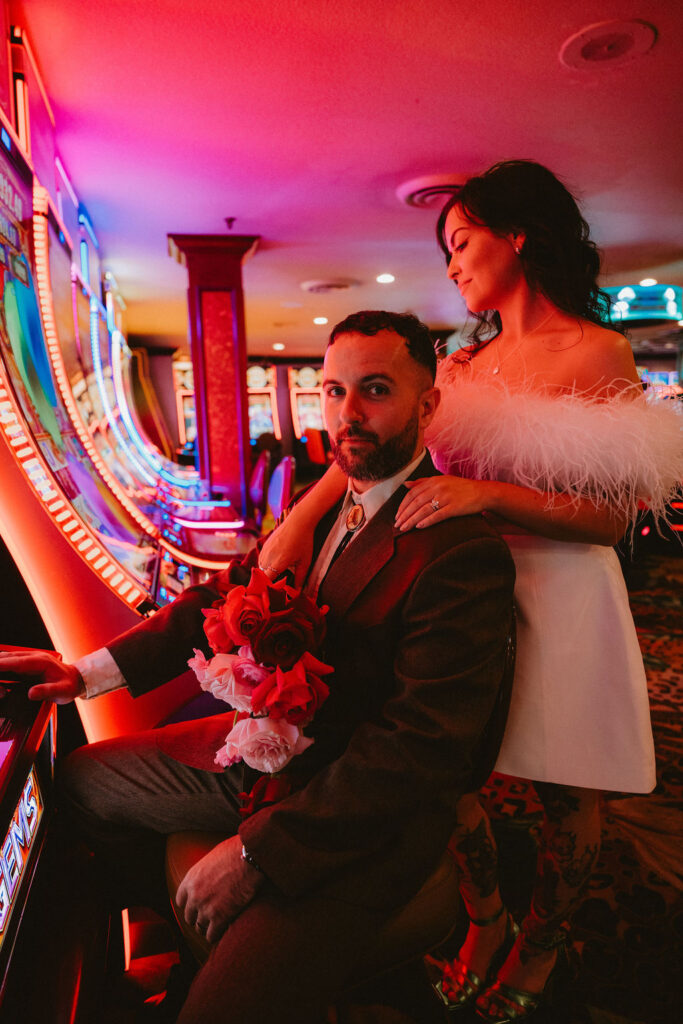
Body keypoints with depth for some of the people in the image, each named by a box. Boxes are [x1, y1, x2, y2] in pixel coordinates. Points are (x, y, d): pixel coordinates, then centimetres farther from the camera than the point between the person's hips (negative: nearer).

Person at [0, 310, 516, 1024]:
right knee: (85, 779, 18)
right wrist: (91, 671, -4)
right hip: (275, 744, 8)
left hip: (372, 811, -7)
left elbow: (422, 750, -26)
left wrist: (259, 850, -23)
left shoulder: (464, 553, -25)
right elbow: (230, 593, 5)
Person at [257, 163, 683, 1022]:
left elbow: (612, 517, -15)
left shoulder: (597, 352, -9)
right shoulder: (466, 364, 6)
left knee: (562, 792, 15)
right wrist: (300, 518, -19)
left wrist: (486, 493, -28)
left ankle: (541, 944, 44)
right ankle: (484, 923, 43)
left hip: (560, 597, -4)